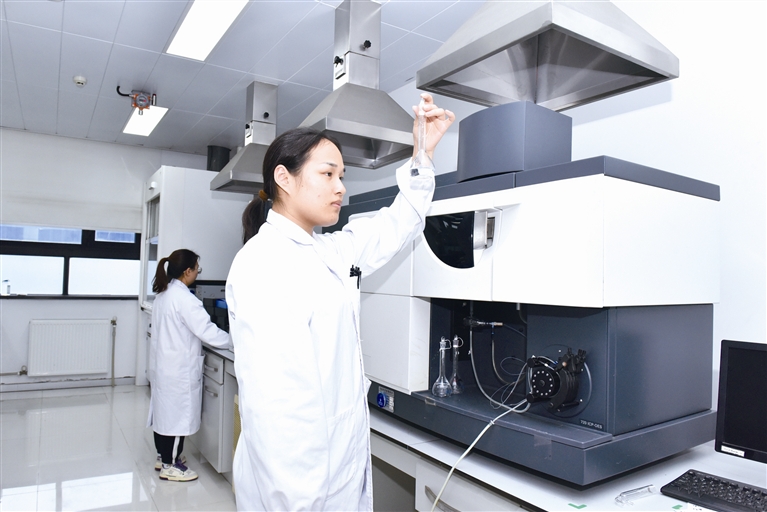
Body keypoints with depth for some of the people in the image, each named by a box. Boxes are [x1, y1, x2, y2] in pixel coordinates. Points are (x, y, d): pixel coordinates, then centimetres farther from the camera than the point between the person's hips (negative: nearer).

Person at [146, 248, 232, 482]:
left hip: (162, 363, 10)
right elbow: (206, 331, -23)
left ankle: (163, 456, 32)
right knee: (178, 413, 3)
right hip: (178, 367, -9)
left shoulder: (163, 294, 8)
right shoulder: (183, 298, -22)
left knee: (164, 409, 18)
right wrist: (234, 341, -12)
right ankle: (170, 466, 15)